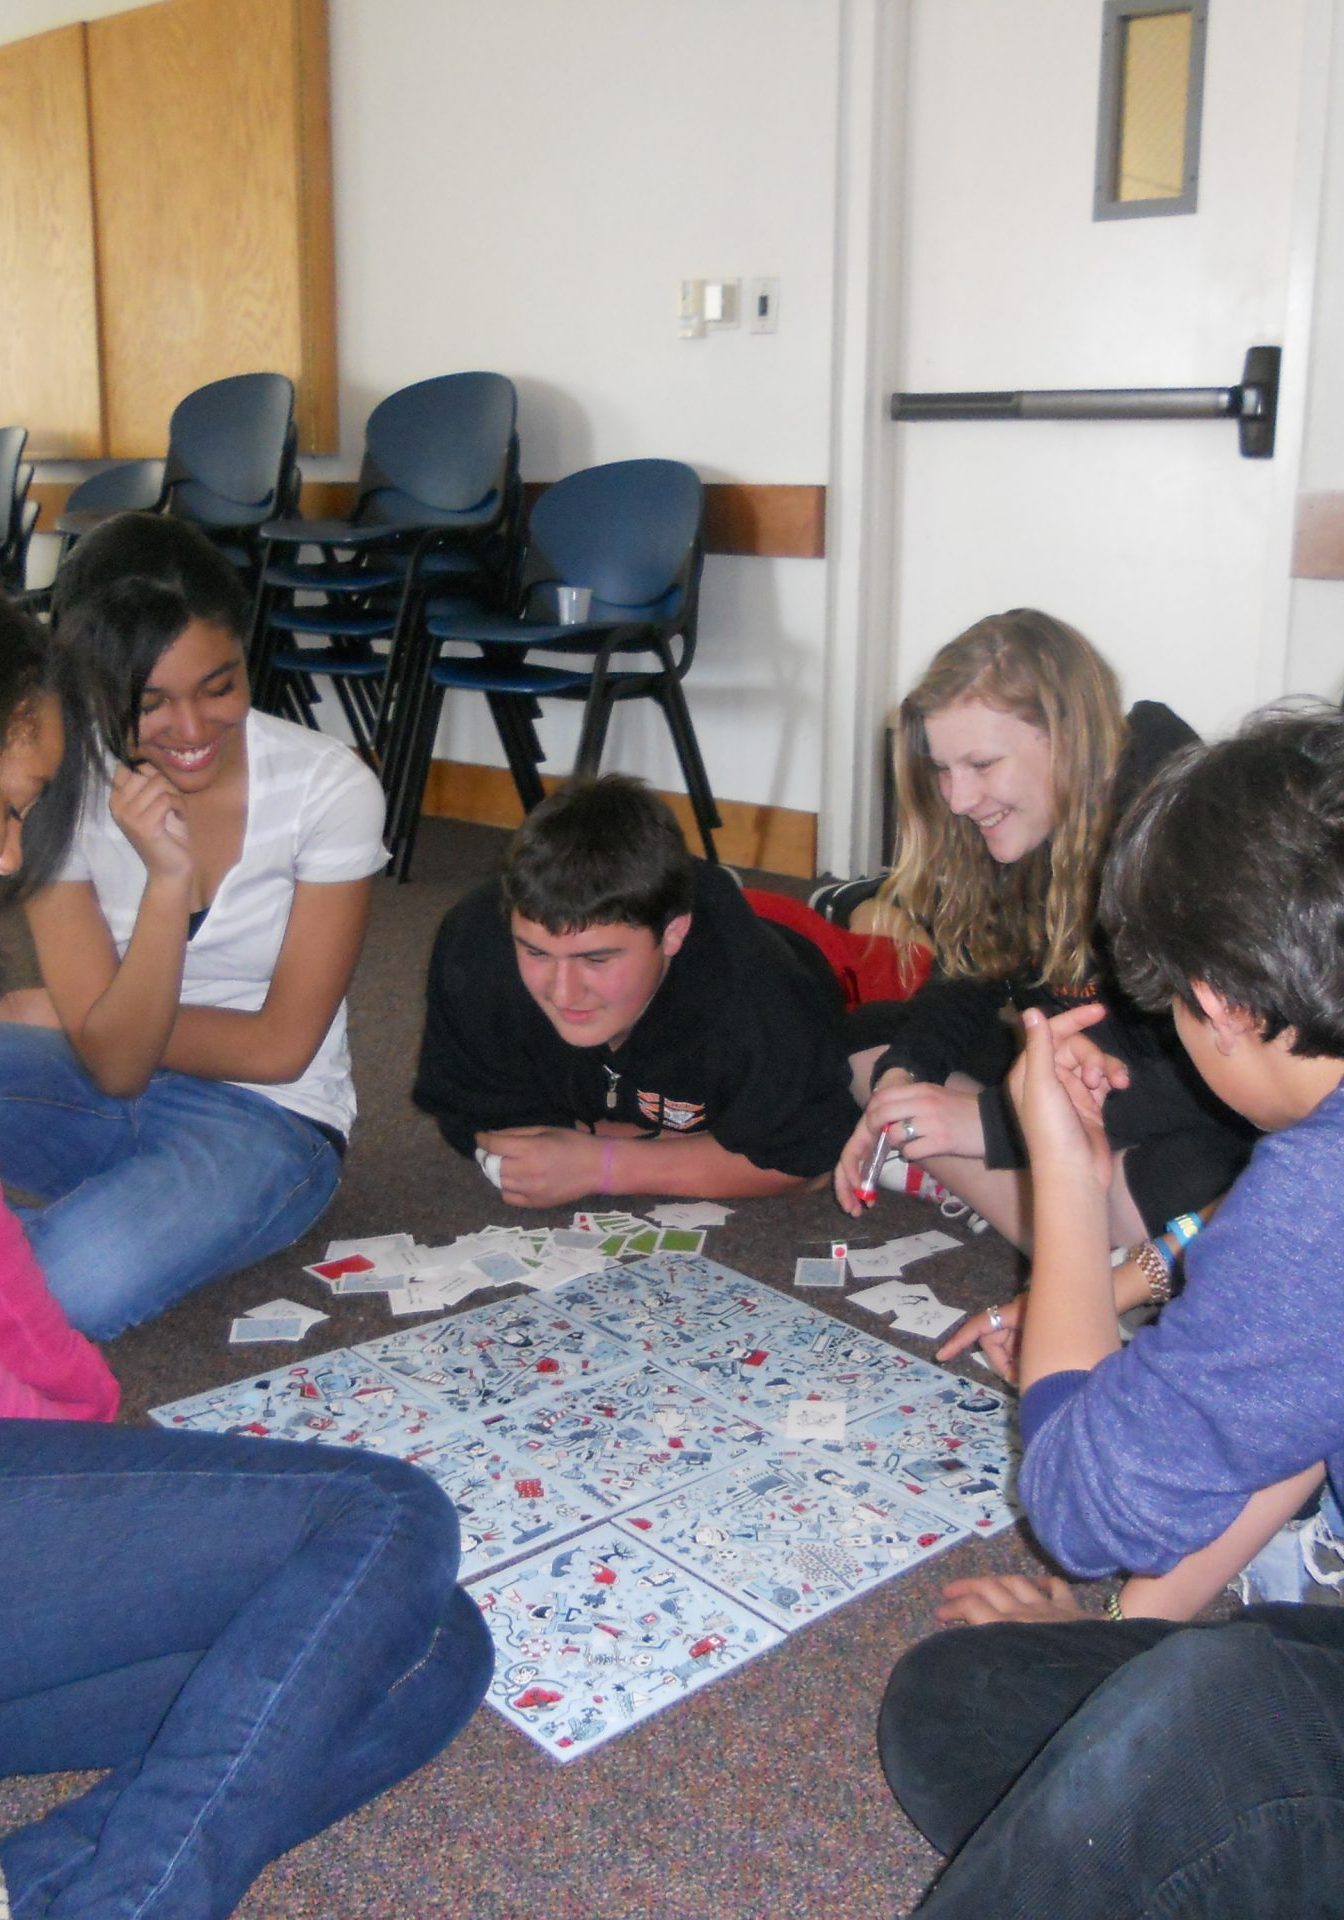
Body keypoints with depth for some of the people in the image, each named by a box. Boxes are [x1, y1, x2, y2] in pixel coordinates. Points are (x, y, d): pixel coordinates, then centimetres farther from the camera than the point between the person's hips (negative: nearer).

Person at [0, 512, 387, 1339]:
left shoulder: (329, 787, -15)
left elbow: (278, 1048, -10)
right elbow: (115, 1063, -15)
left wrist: (79, 1014, -7)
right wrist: (167, 878, -27)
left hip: (268, 1118, -2)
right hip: (104, 1095, 2)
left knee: (70, 1285, -30)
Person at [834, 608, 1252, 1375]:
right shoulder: (1013, 836, -2)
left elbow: (1208, 1079, -32)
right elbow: (965, 988, 3)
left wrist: (992, 1120, -33)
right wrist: (900, 1091, -17)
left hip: (1223, 1117, -8)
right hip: (1084, 1074, 8)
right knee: (867, 1040, -1)